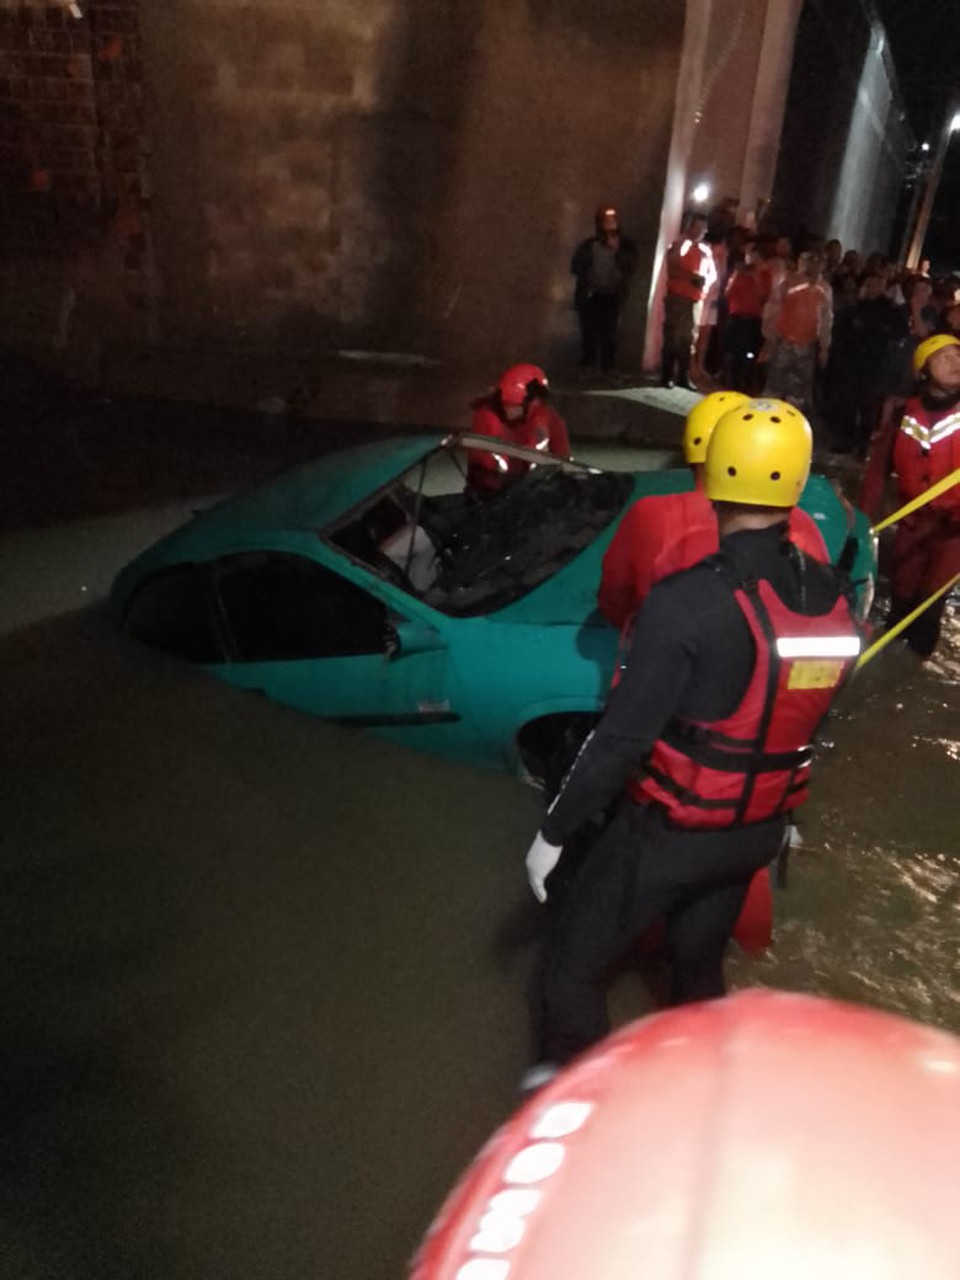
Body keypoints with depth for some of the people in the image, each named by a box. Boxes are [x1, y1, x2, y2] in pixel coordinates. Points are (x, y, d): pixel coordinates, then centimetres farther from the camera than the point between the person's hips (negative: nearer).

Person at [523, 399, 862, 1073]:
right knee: (701, 963, 29)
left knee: (573, 965, 14)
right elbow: (806, 717, 7)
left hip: (669, 832, -6)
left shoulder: (689, 601, -27)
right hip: (760, 830, 6)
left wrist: (553, 832, -12)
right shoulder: (838, 599, -6)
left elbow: (623, 737, -25)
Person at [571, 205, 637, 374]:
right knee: (588, 333, -4)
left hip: (612, 296, -1)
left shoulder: (626, 245, 7)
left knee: (609, 334, -12)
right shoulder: (589, 244, 7)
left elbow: (631, 268, -3)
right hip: (590, 296, 1)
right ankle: (586, 369, 7)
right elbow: (576, 267, 4)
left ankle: (608, 369, -6)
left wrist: (617, 250, -11)